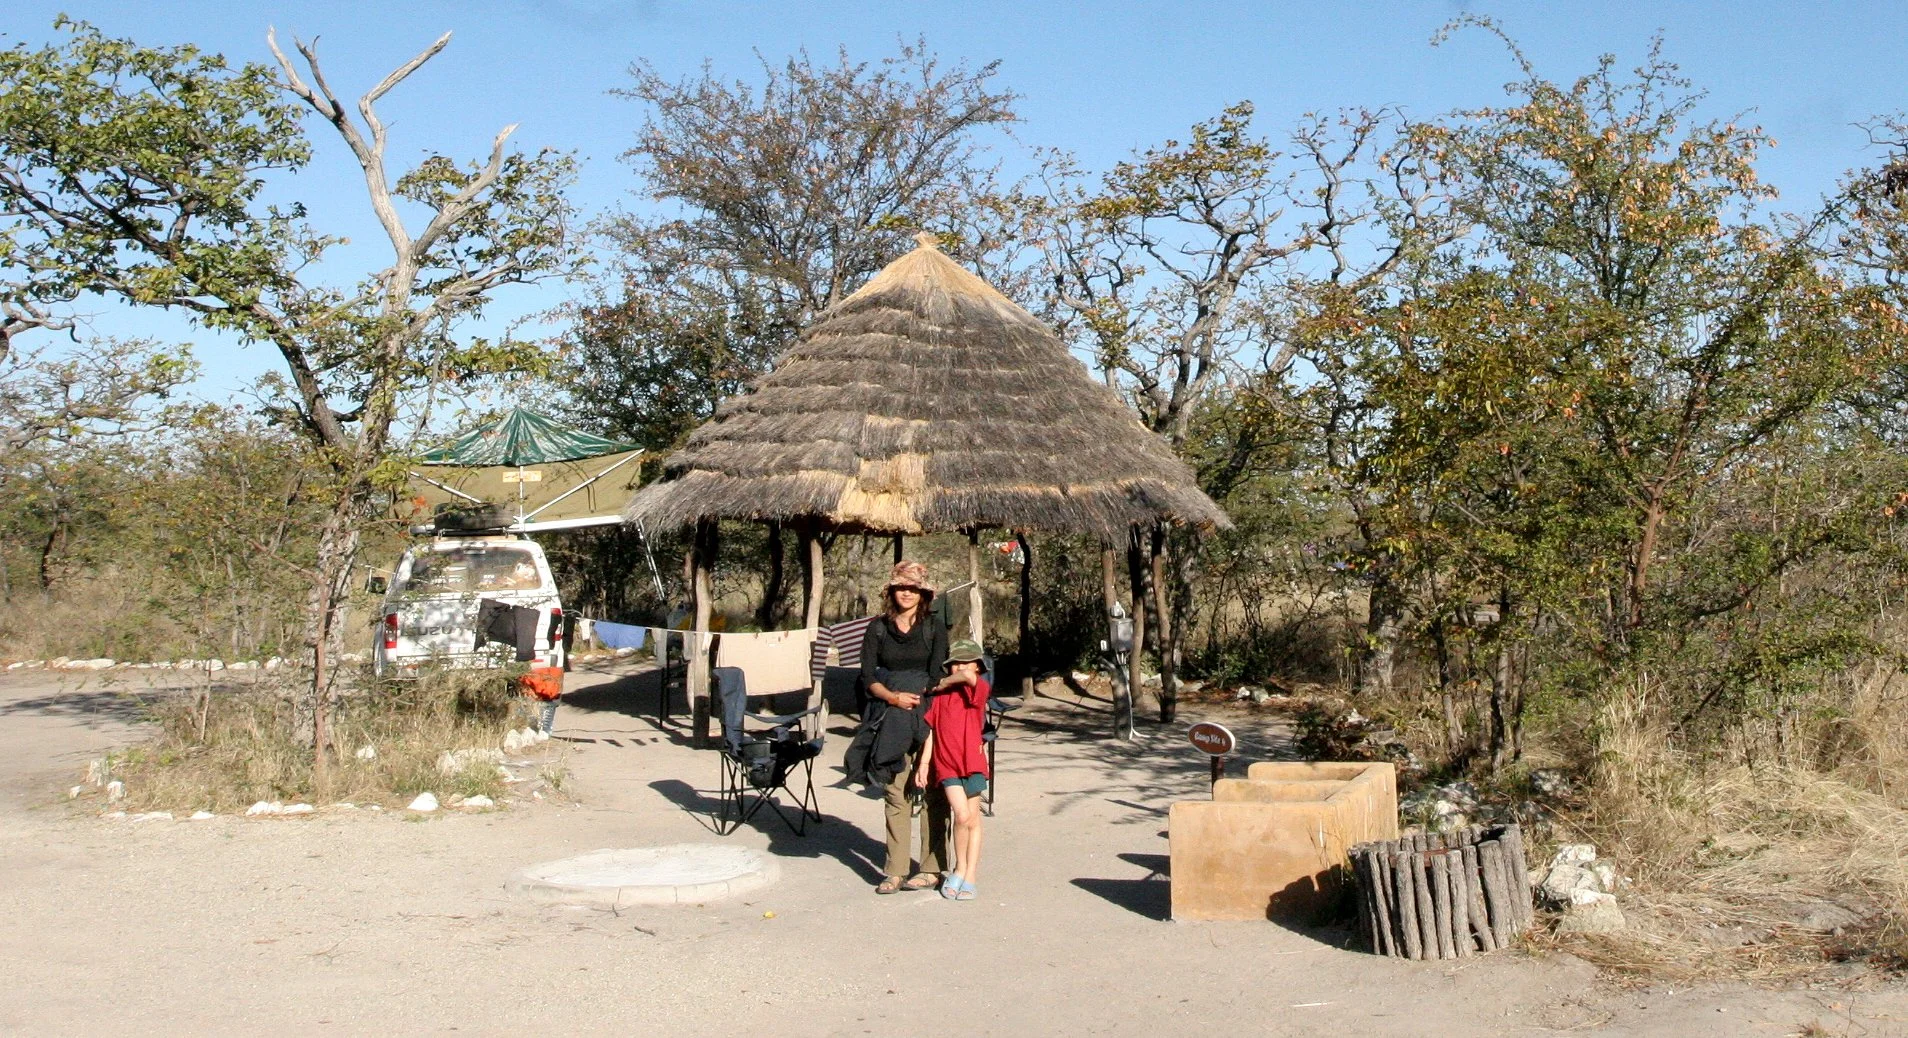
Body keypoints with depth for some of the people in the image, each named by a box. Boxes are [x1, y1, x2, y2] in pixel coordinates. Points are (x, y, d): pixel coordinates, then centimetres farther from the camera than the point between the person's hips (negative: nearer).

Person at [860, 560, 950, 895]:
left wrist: (917, 700, -15)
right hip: (891, 720, 1)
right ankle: (895, 871, 5)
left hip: (928, 718, -1)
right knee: (895, 794, 1)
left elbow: (938, 673, -2)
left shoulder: (934, 629, 7)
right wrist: (894, 698, -12)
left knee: (931, 792, -2)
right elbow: (868, 677, 4)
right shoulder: (878, 628, 10)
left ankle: (931, 869, 4)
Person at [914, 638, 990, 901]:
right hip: (946, 763, 1)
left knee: (973, 820, 5)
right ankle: (959, 869, 7)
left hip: (972, 761, -1)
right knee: (962, 815, -13)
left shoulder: (979, 689, -2)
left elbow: (968, 677, -23)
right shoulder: (939, 697, 9)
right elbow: (932, 730, 11)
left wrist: (941, 684, -7)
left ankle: (969, 878, 15)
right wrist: (923, 763, 6)